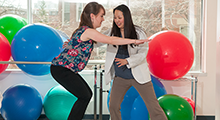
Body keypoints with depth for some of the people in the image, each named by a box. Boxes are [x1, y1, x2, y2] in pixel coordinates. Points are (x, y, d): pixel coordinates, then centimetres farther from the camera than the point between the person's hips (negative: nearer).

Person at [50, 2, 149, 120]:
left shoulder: (84, 30, 12)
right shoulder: (88, 31, -17)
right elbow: (110, 40, -21)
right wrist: (134, 41, -20)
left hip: (65, 68, 10)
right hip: (61, 69, -10)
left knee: (87, 94, 12)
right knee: (84, 97, -6)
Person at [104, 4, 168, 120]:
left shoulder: (139, 33, -7)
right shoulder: (112, 33, 1)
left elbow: (143, 53, -11)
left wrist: (127, 61, -25)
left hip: (138, 75, -3)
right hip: (120, 77, 3)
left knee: (153, 104, -1)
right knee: (113, 106, 3)